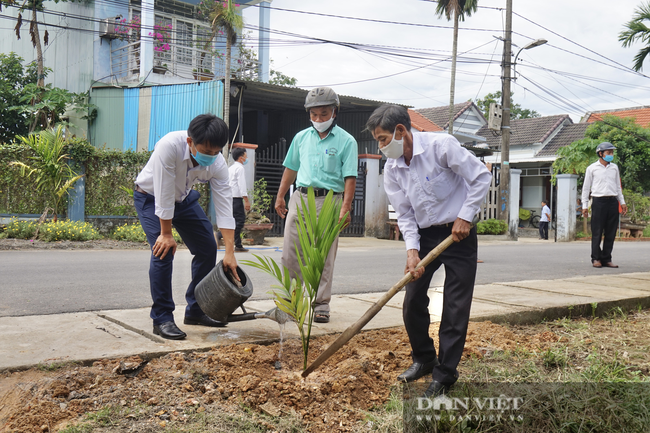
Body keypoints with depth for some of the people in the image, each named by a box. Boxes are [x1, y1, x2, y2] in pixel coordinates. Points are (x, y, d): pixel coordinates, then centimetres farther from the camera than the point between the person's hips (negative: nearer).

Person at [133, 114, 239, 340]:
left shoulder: (217, 163, -24)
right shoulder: (169, 146, -39)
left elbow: (224, 206, -23)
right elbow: (163, 194, -34)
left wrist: (230, 252, -26)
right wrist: (166, 233, -27)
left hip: (183, 197, 5)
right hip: (152, 197, -5)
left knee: (207, 247, 1)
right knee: (164, 250, -21)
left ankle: (195, 311, 16)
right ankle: (162, 318, -9)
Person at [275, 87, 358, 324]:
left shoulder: (346, 141, 0)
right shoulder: (301, 137, 13)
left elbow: (350, 178, -5)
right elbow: (291, 169, 20)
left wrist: (345, 208, -14)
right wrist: (280, 197, 18)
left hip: (328, 200, -4)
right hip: (300, 198, 4)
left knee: (323, 258, 0)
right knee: (289, 254, 3)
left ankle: (321, 305, 10)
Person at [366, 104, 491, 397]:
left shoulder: (441, 146, -17)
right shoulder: (391, 170, -1)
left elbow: (481, 176, -12)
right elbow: (405, 214, 1)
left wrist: (465, 216, -14)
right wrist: (412, 250, -13)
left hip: (458, 234, -5)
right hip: (425, 235, 5)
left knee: (456, 308, -3)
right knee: (412, 302, 5)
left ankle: (444, 375, 10)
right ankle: (423, 359, 28)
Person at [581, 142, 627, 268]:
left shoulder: (614, 167, 15)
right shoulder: (592, 168, 4)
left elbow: (618, 186, 23)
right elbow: (586, 188, 5)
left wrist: (622, 202, 16)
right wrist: (585, 206, 0)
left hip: (613, 201, 4)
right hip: (599, 202, -4)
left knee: (611, 233, 3)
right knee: (597, 233, -4)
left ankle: (606, 259, 9)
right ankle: (596, 259, 5)